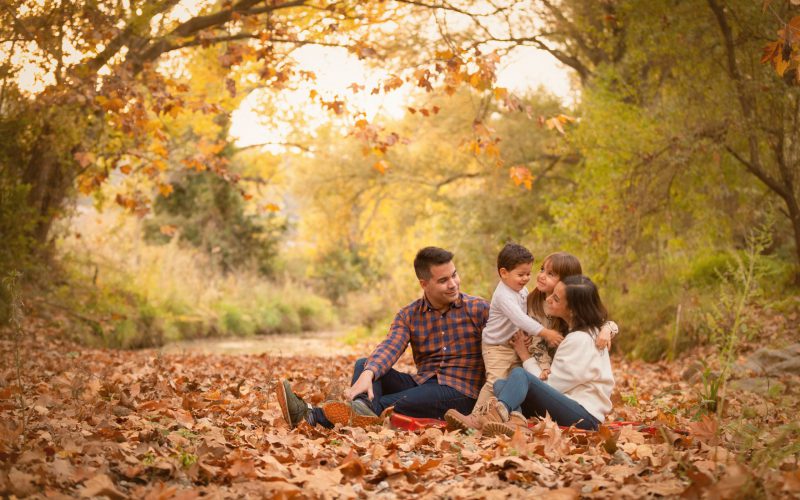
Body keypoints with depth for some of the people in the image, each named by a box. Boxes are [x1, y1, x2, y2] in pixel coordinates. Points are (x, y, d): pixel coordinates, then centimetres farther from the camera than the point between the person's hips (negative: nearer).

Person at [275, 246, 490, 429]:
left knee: (398, 403, -33)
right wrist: (367, 375, -34)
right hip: (421, 383, 5)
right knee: (364, 365, -11)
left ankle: (315, 415, -47)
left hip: (460, 392, -5)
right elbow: (390, 348, -13)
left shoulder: (478, 309, -2)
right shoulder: (408, 316, 5)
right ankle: (362, 407, -45)